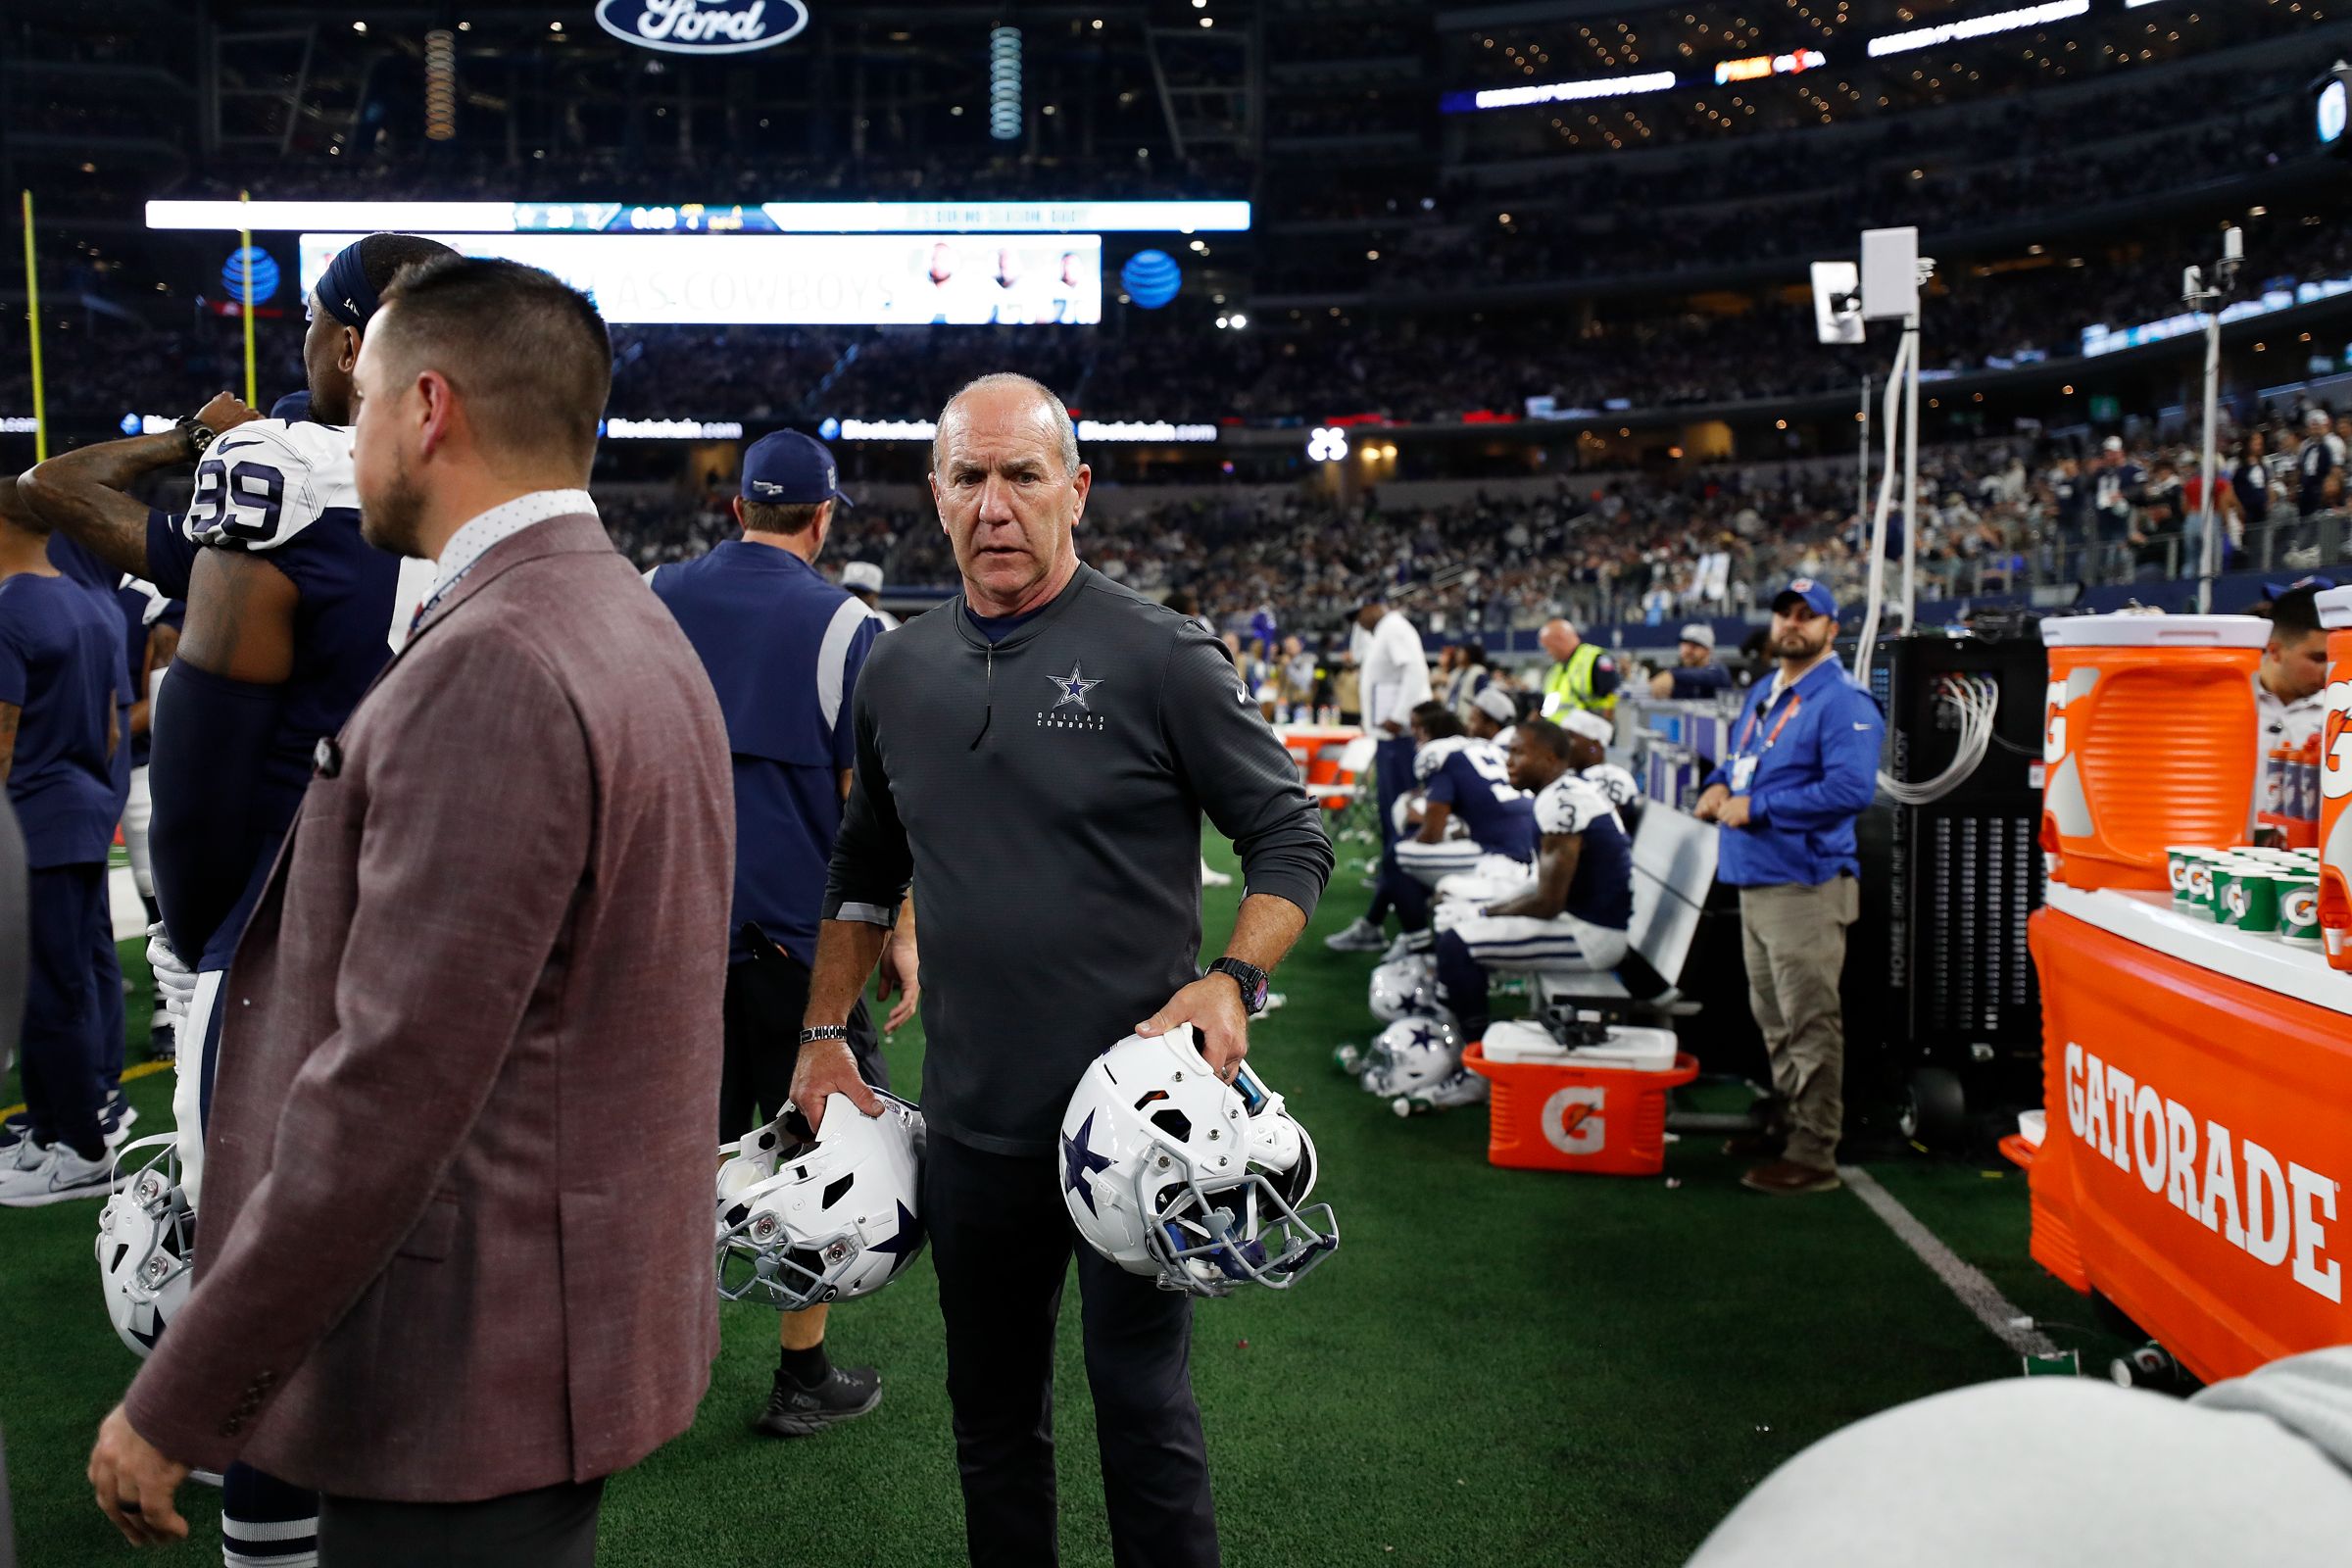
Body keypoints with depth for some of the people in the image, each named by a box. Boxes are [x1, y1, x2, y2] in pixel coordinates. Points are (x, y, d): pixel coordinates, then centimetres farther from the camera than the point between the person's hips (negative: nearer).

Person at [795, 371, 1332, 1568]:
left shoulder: (1159, 658, -9)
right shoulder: (899, 674, 6)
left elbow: (1290, 837, -5)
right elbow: (864, 872, 18)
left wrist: (1232, 980, -20)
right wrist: (824, 1037, 11)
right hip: (971, 1121, 5)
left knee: (1141, 1402, 7)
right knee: (990, 1413, 18)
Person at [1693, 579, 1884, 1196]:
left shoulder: (1843, 702, -11)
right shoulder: (1763, 693, 18)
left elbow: (1851, 789, -22)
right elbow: (1740, 756, 31)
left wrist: (1758, 808, -19)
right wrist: (1720, 784, 8)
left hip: (1805, 885, -9)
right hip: (1755, 883, 10)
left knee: (1810, 1024, -6)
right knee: (1774, 1021, 19)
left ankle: (1814, 1155, -1)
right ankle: (1786, 1123, 33)